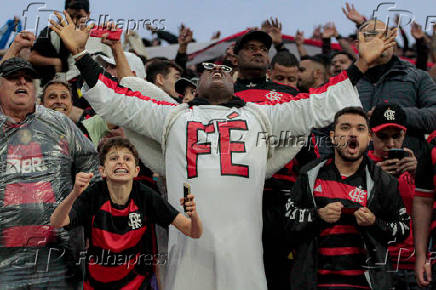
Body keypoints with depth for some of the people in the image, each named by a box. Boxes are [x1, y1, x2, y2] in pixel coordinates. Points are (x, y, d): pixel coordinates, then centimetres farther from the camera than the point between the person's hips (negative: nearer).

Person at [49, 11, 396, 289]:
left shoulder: (260, 115, 22)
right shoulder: (174, 116, 21)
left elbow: (319, 106, 19)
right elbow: (116, 101, 18)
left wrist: (361, 64, 15)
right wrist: (80, 53, 13)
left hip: (242, 241, 0)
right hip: (188, 240, 0)